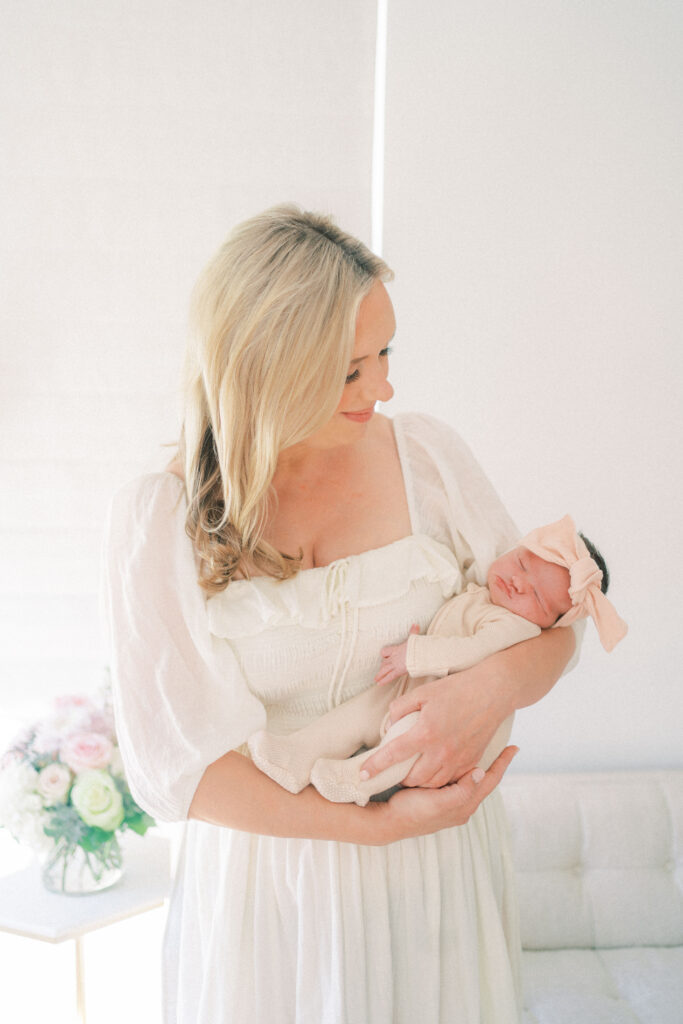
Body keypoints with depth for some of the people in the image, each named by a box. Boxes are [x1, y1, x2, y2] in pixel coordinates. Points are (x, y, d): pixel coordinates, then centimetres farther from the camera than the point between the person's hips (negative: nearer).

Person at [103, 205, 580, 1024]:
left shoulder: (425, 454, -6)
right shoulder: (156, 519, -12)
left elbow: (548, 618, 0)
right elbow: (172, 763, -14)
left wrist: (494, 686, -23)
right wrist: (376, 822, -21)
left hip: (437, 864, 2)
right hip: (268, 875, -2)